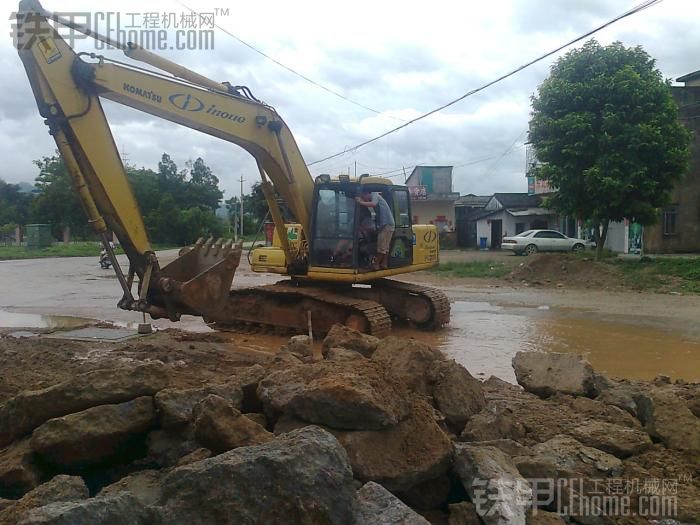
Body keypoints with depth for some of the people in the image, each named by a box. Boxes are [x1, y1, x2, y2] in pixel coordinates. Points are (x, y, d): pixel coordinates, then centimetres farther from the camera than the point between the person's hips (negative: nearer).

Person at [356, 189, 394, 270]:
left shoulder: (375, 196, -9)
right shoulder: (374, 198, 21)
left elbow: (373, 204, -29)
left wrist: (361, 202, -28)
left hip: (387, 224, -10)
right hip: (385, 224, 10)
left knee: (381, 246, -6)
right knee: (385, 246, 12)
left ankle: (377, 265, -4)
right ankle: (384, 264, 15)